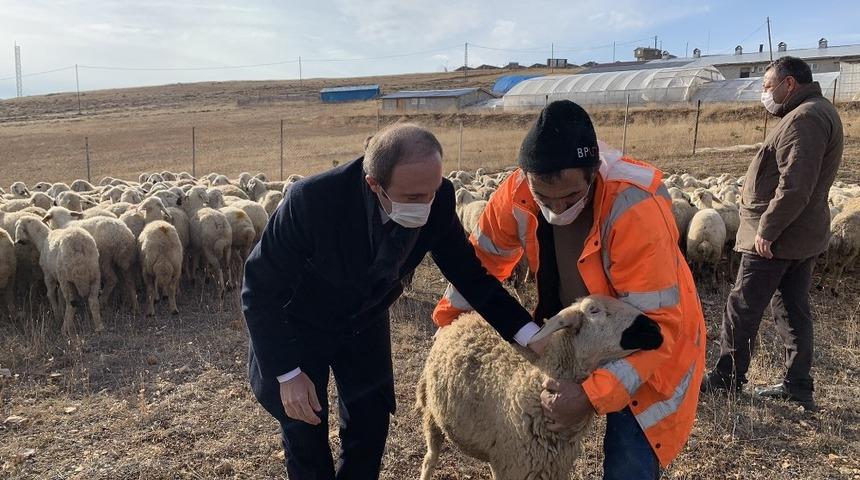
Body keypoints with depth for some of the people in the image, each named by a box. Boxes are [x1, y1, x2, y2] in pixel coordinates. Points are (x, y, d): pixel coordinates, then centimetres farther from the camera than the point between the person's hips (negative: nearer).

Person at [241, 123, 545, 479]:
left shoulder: (436, 198, -26)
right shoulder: (313, 199, -38)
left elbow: (466, 270, -11)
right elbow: (260, 289, -25)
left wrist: (528, 332, -19)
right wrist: (288, 373, -23)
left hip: (366, 323, 3)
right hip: (299, 325, -3)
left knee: (371, 429, 11)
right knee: (305, 437, 8)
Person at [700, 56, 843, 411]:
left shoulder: (805, 118, -18)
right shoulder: (818, 112, 17)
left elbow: (794, 186, -26)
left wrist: (767, 229, -21)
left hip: (776, 237, -10)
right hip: (802, 234, 10)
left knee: (743, 308, 0)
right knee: (793, 310, 13)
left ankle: (727, 378, 12)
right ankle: (798, 385, 21)